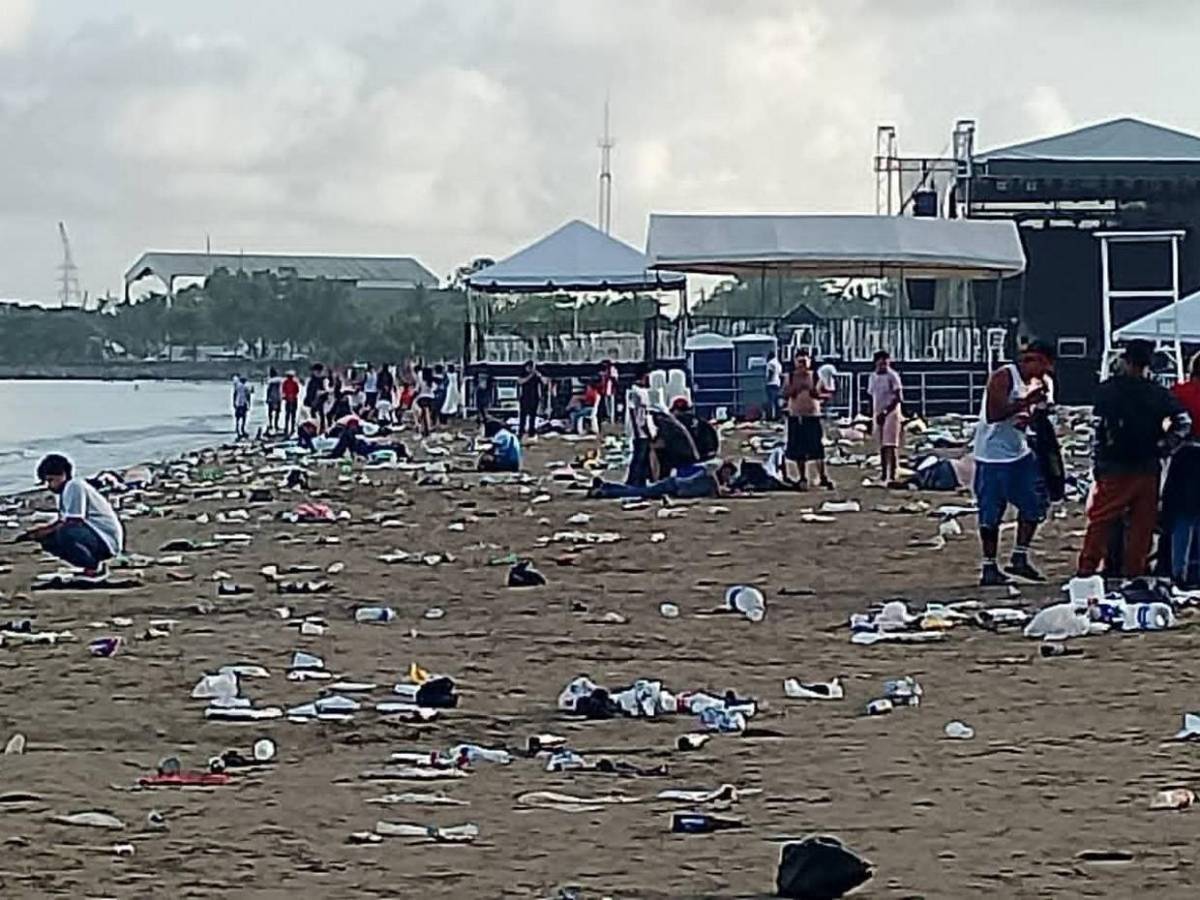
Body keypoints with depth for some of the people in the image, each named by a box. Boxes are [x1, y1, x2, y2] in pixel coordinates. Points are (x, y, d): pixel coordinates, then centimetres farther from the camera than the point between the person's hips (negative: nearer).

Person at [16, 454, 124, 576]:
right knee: (49, 541, 5)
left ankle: (94, 566, -11)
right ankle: (93, 563, 8)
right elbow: (63, 521, 16)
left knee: (64, 534, -33)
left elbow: (73, 523, -21)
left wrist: (44, 533, -14)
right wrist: (39, 531, 3)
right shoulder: (66, 489, 14)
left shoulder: (74, 486, -16)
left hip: (107, 540, -10)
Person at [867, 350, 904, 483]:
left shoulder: (892, 376, -9)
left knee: (890, 445, -12)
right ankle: (883, 475, 16)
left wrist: (886, 412, -24)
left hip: (891, 414, -6)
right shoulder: (872, 377, 11)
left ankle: (892, 475, -13)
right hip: (878, 415, 6)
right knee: (881, 446, 10)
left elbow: (898, 398, -15)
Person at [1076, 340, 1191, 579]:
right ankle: (1134, 574, 10)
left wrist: (1097, 465, -2)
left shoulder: (1108, 389, -4)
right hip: (1148, 470, 2)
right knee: (1141, 526, 8)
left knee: (1100, 522, 2)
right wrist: (1163, 447, 3)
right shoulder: (1159, 393, 3)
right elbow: (1183, 423, -3)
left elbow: (1098, 429, -6)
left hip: (1115, 469, -2)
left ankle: (1086, 571, -2)